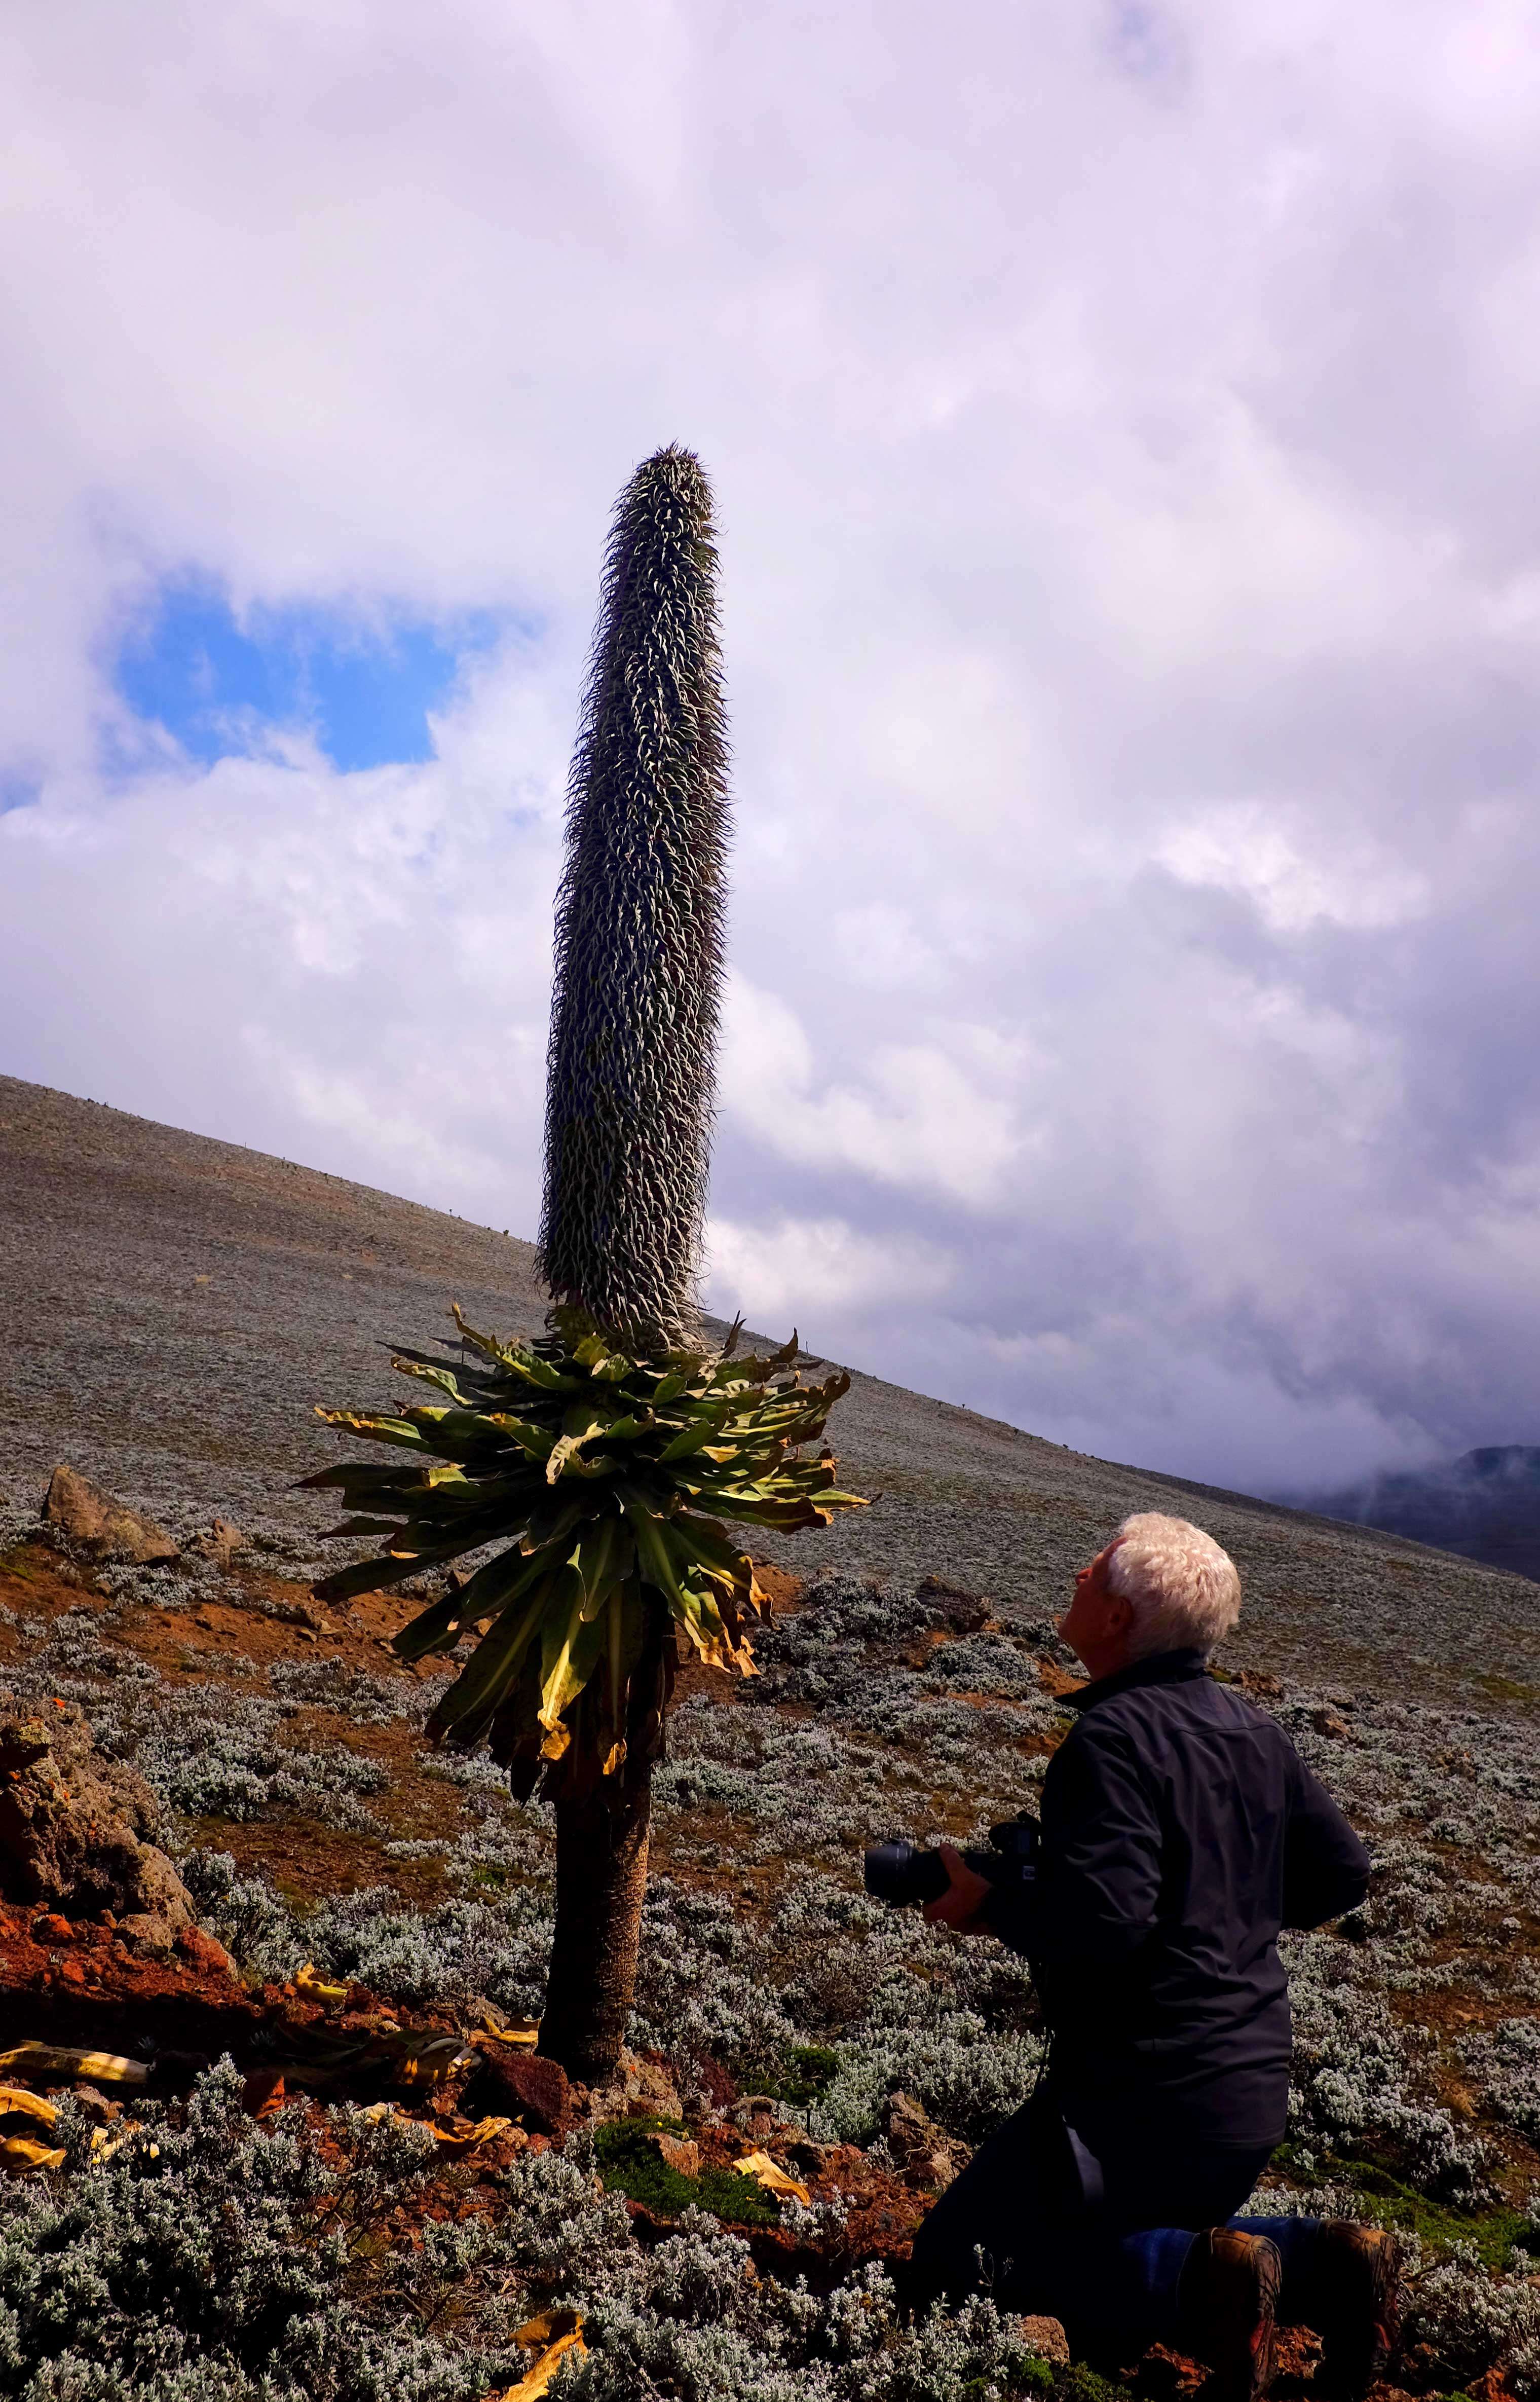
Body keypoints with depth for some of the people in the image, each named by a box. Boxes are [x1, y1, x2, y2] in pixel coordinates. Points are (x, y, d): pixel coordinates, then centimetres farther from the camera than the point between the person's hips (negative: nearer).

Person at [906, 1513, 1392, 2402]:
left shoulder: (1114, 1737, -21)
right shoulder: (1255, 1730, 5)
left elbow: (1098, 1923, -29)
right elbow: (1343, 1873, 13)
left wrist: (989, 1906, -12)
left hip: (1144, 2090, -8)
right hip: (1257, 2091, 8)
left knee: (954, 2261, 3)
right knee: (1169, 2225, 30)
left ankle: (1195, 2287, -16)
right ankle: (1321, 2262, 2)